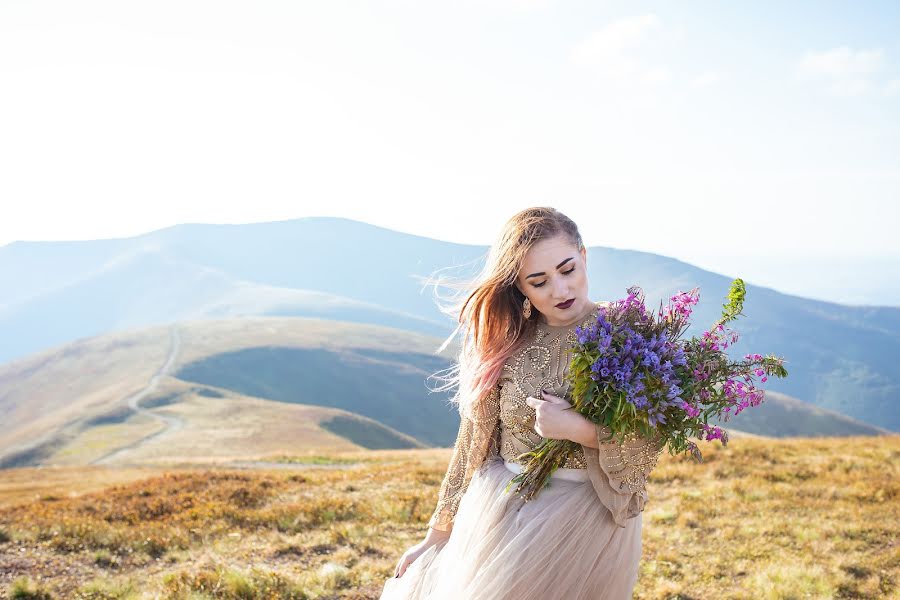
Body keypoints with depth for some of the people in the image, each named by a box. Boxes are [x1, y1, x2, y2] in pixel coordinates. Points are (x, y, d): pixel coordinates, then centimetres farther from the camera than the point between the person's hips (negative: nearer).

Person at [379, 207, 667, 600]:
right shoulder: (506, 343, 2)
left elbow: (648, 446, -10)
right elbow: (473, 442, 7)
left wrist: (578, 429, -24)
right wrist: (439, 533, 10)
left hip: (584, 518, -3)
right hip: (497, 510, 4)